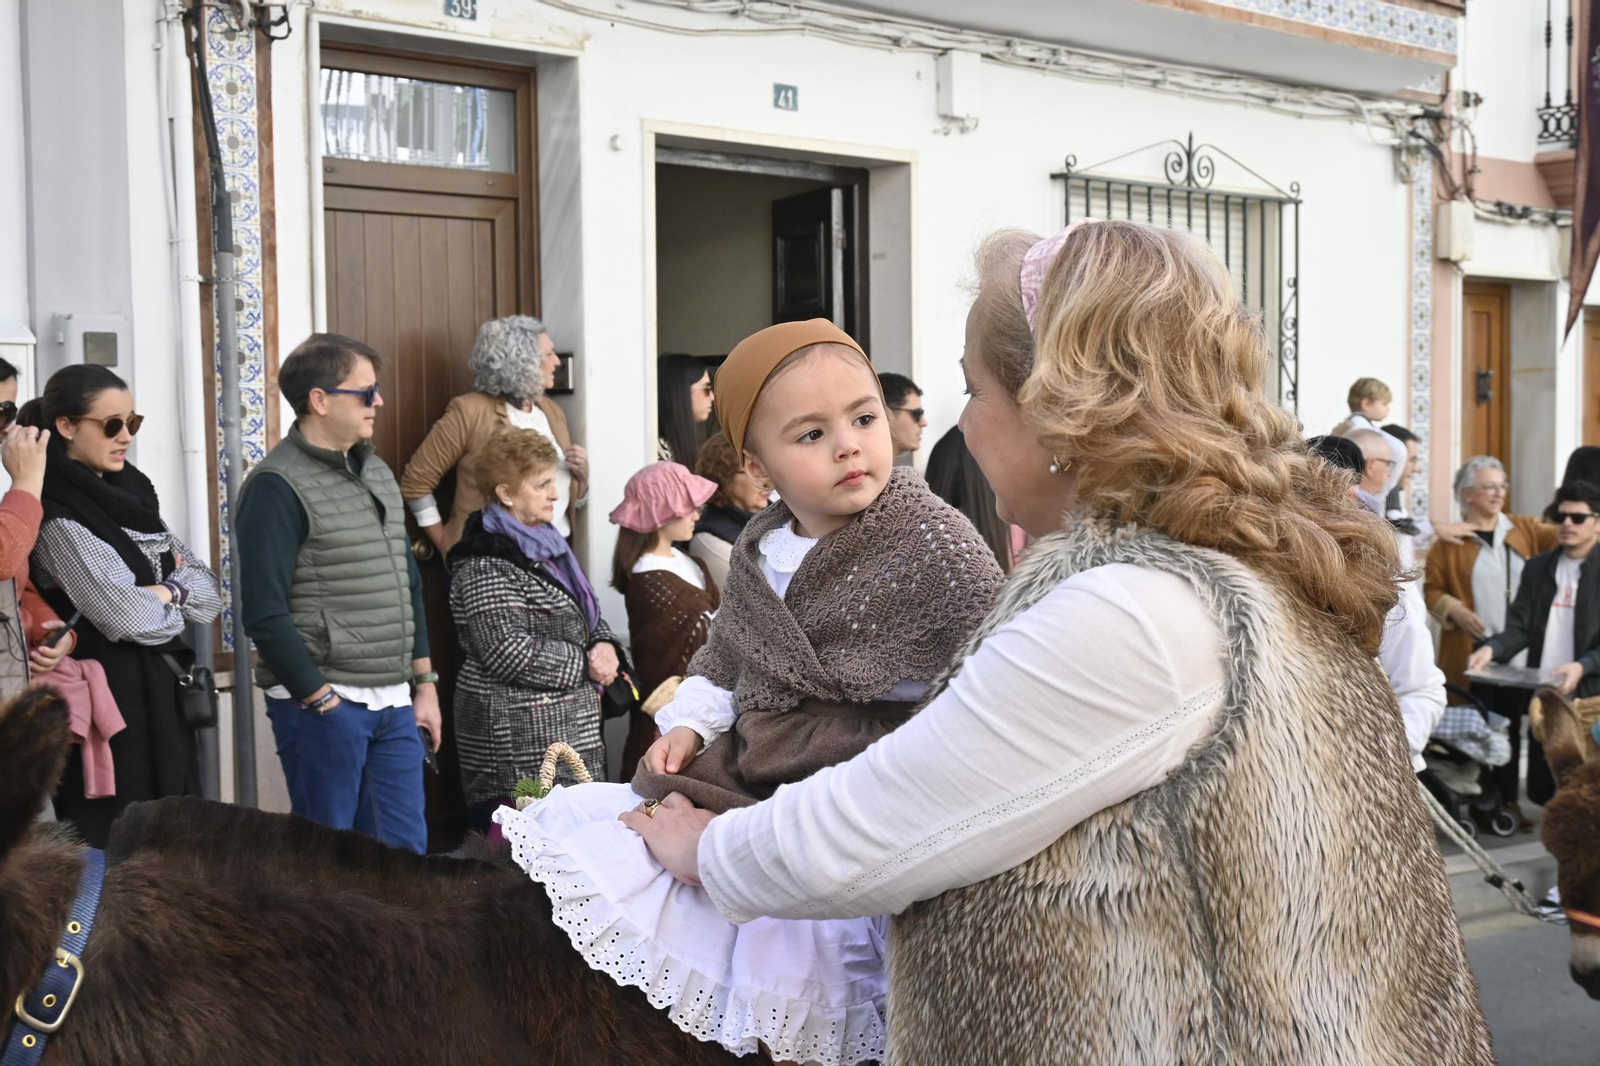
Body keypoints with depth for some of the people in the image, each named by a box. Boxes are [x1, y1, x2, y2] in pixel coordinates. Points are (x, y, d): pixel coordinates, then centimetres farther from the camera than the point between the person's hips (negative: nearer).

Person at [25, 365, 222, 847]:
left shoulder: (130, 493, 10)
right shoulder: (58, 518, -14)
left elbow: (209, 593, 9)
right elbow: (128, 617, -22)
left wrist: (167, 592, -11)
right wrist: (177, 603, -3)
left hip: (162, 697, 8)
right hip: (108, 703, -8)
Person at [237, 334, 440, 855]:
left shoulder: (378, 474, 15)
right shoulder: (277, 487, -11)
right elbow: (265, 614, -16)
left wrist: (424, 684, 15)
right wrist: (322, 700, -15)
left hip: (394, 702, 7)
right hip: (322, 703, -7)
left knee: (406, 851, 11)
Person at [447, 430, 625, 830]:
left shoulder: (546, 546, 15)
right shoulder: (487, 566, -14)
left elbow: (587, 616, 23)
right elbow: (508, 653, -22)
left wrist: (604, 645, 1)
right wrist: (585, 665, -12)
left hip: (569, 732, 9)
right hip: (521, 741, -9)